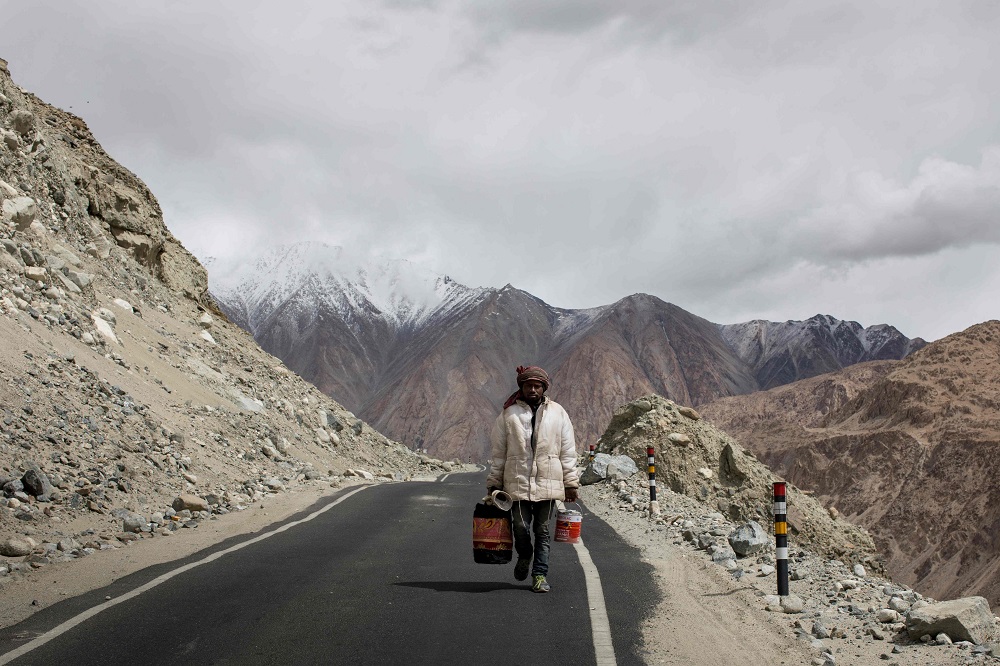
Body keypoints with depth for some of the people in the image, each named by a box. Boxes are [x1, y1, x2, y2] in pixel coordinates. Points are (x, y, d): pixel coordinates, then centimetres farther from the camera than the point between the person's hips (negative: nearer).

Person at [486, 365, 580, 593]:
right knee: (520, 526, -5)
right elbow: (498, 452, 9)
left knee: (542, 530, 3)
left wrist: (571, 482, 5)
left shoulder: (557, 413, 9)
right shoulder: (509, 414, 6)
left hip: (548, 482, 1)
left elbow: (567, 451, 10)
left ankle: (540, 574, 11)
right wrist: (494, 484, 7)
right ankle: (524, 556, 26)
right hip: (518, 481, -1)